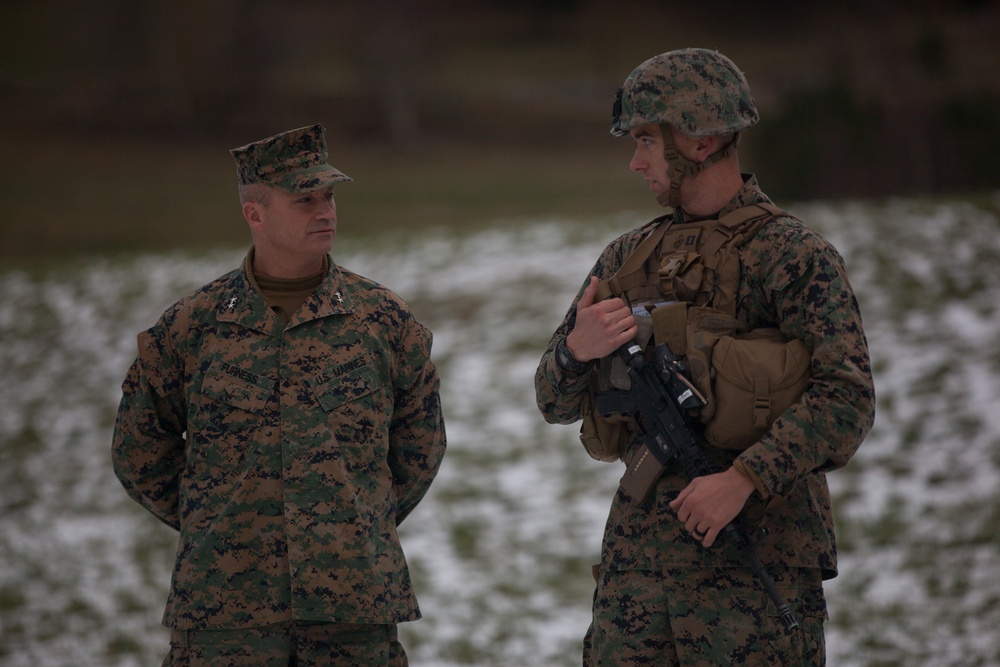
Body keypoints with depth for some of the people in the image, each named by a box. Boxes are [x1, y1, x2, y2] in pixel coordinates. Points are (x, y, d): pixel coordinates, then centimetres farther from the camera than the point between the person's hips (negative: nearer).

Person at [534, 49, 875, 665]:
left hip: (754, 557, -5)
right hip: (637, 552, 5)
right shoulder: (627, 257, 14)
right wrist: (577, 351, -7)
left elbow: (848, 397, -15)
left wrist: (744, 478, -24)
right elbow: (557, 404, 15)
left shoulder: (791, 256, -5)